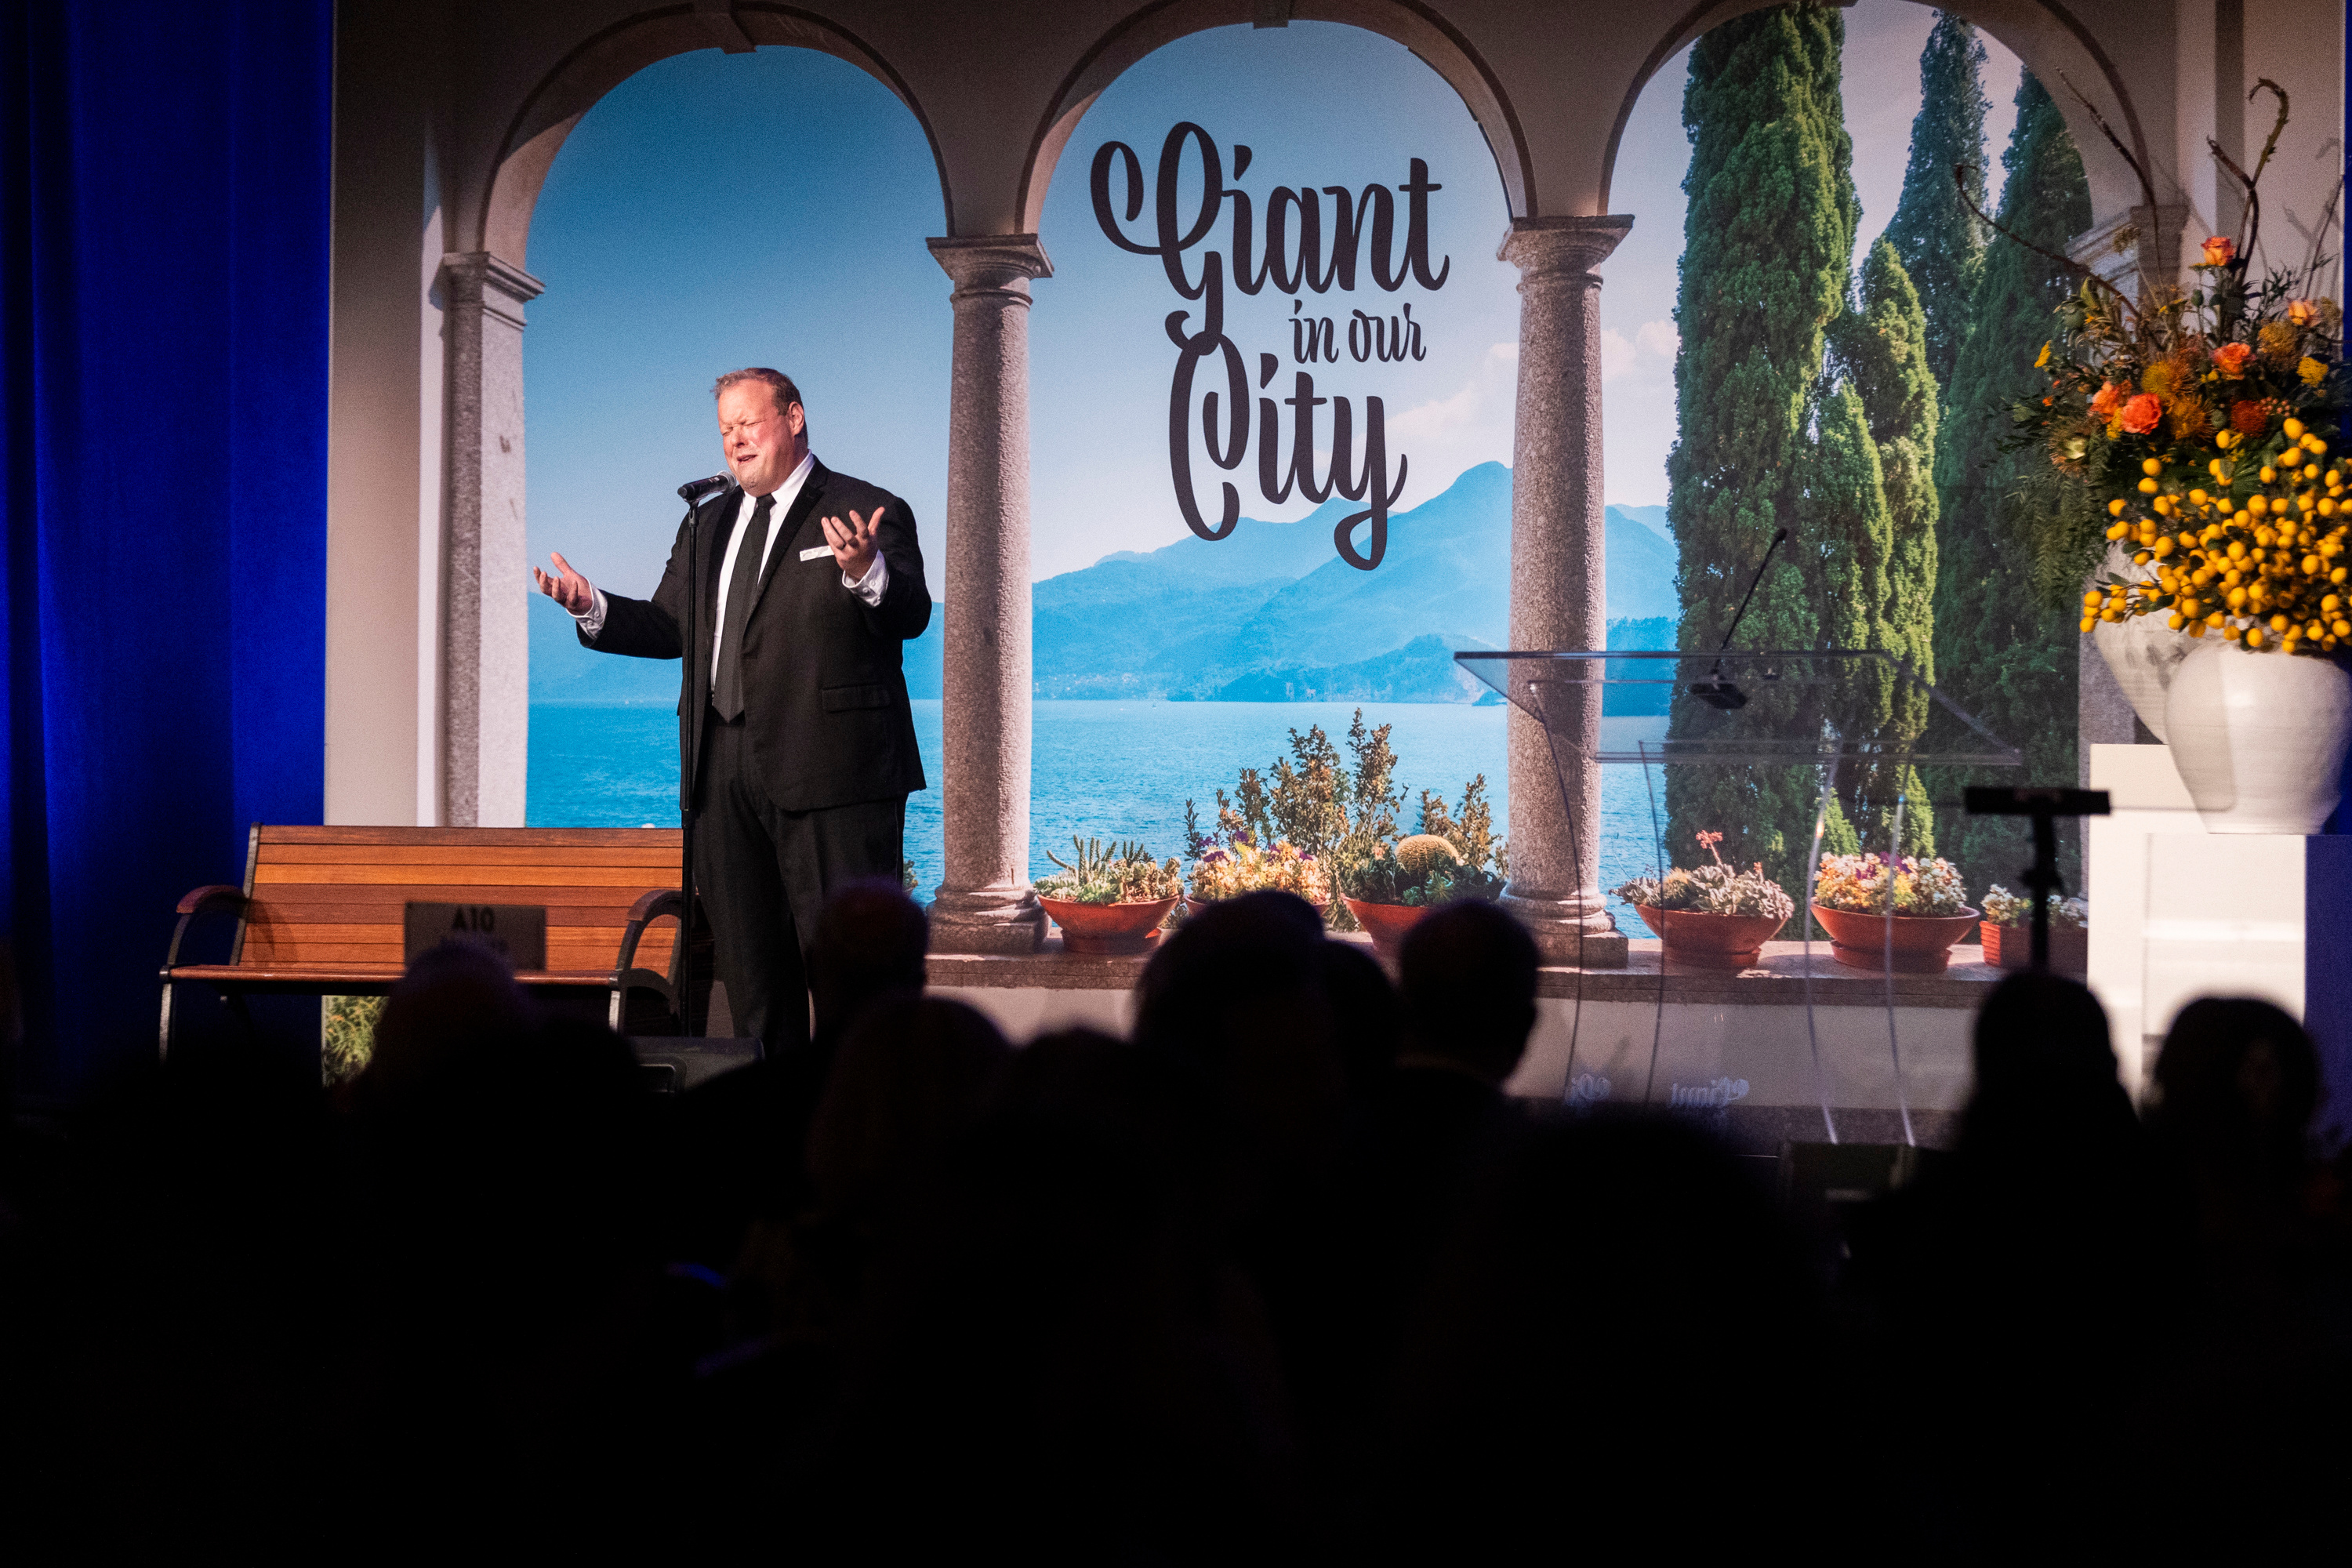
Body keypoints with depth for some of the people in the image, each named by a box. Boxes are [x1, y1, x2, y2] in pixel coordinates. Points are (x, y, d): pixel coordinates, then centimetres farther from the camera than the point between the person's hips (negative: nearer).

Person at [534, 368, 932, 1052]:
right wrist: (595, 609, 0)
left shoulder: (869, 512, -1)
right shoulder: (708, 523, 20)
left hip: (828, 771, -7)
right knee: (748, 959, 11)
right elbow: (670, 627, 17)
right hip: (725, 771, 7)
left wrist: (866, 573, -35)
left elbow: (910, 616, -14)